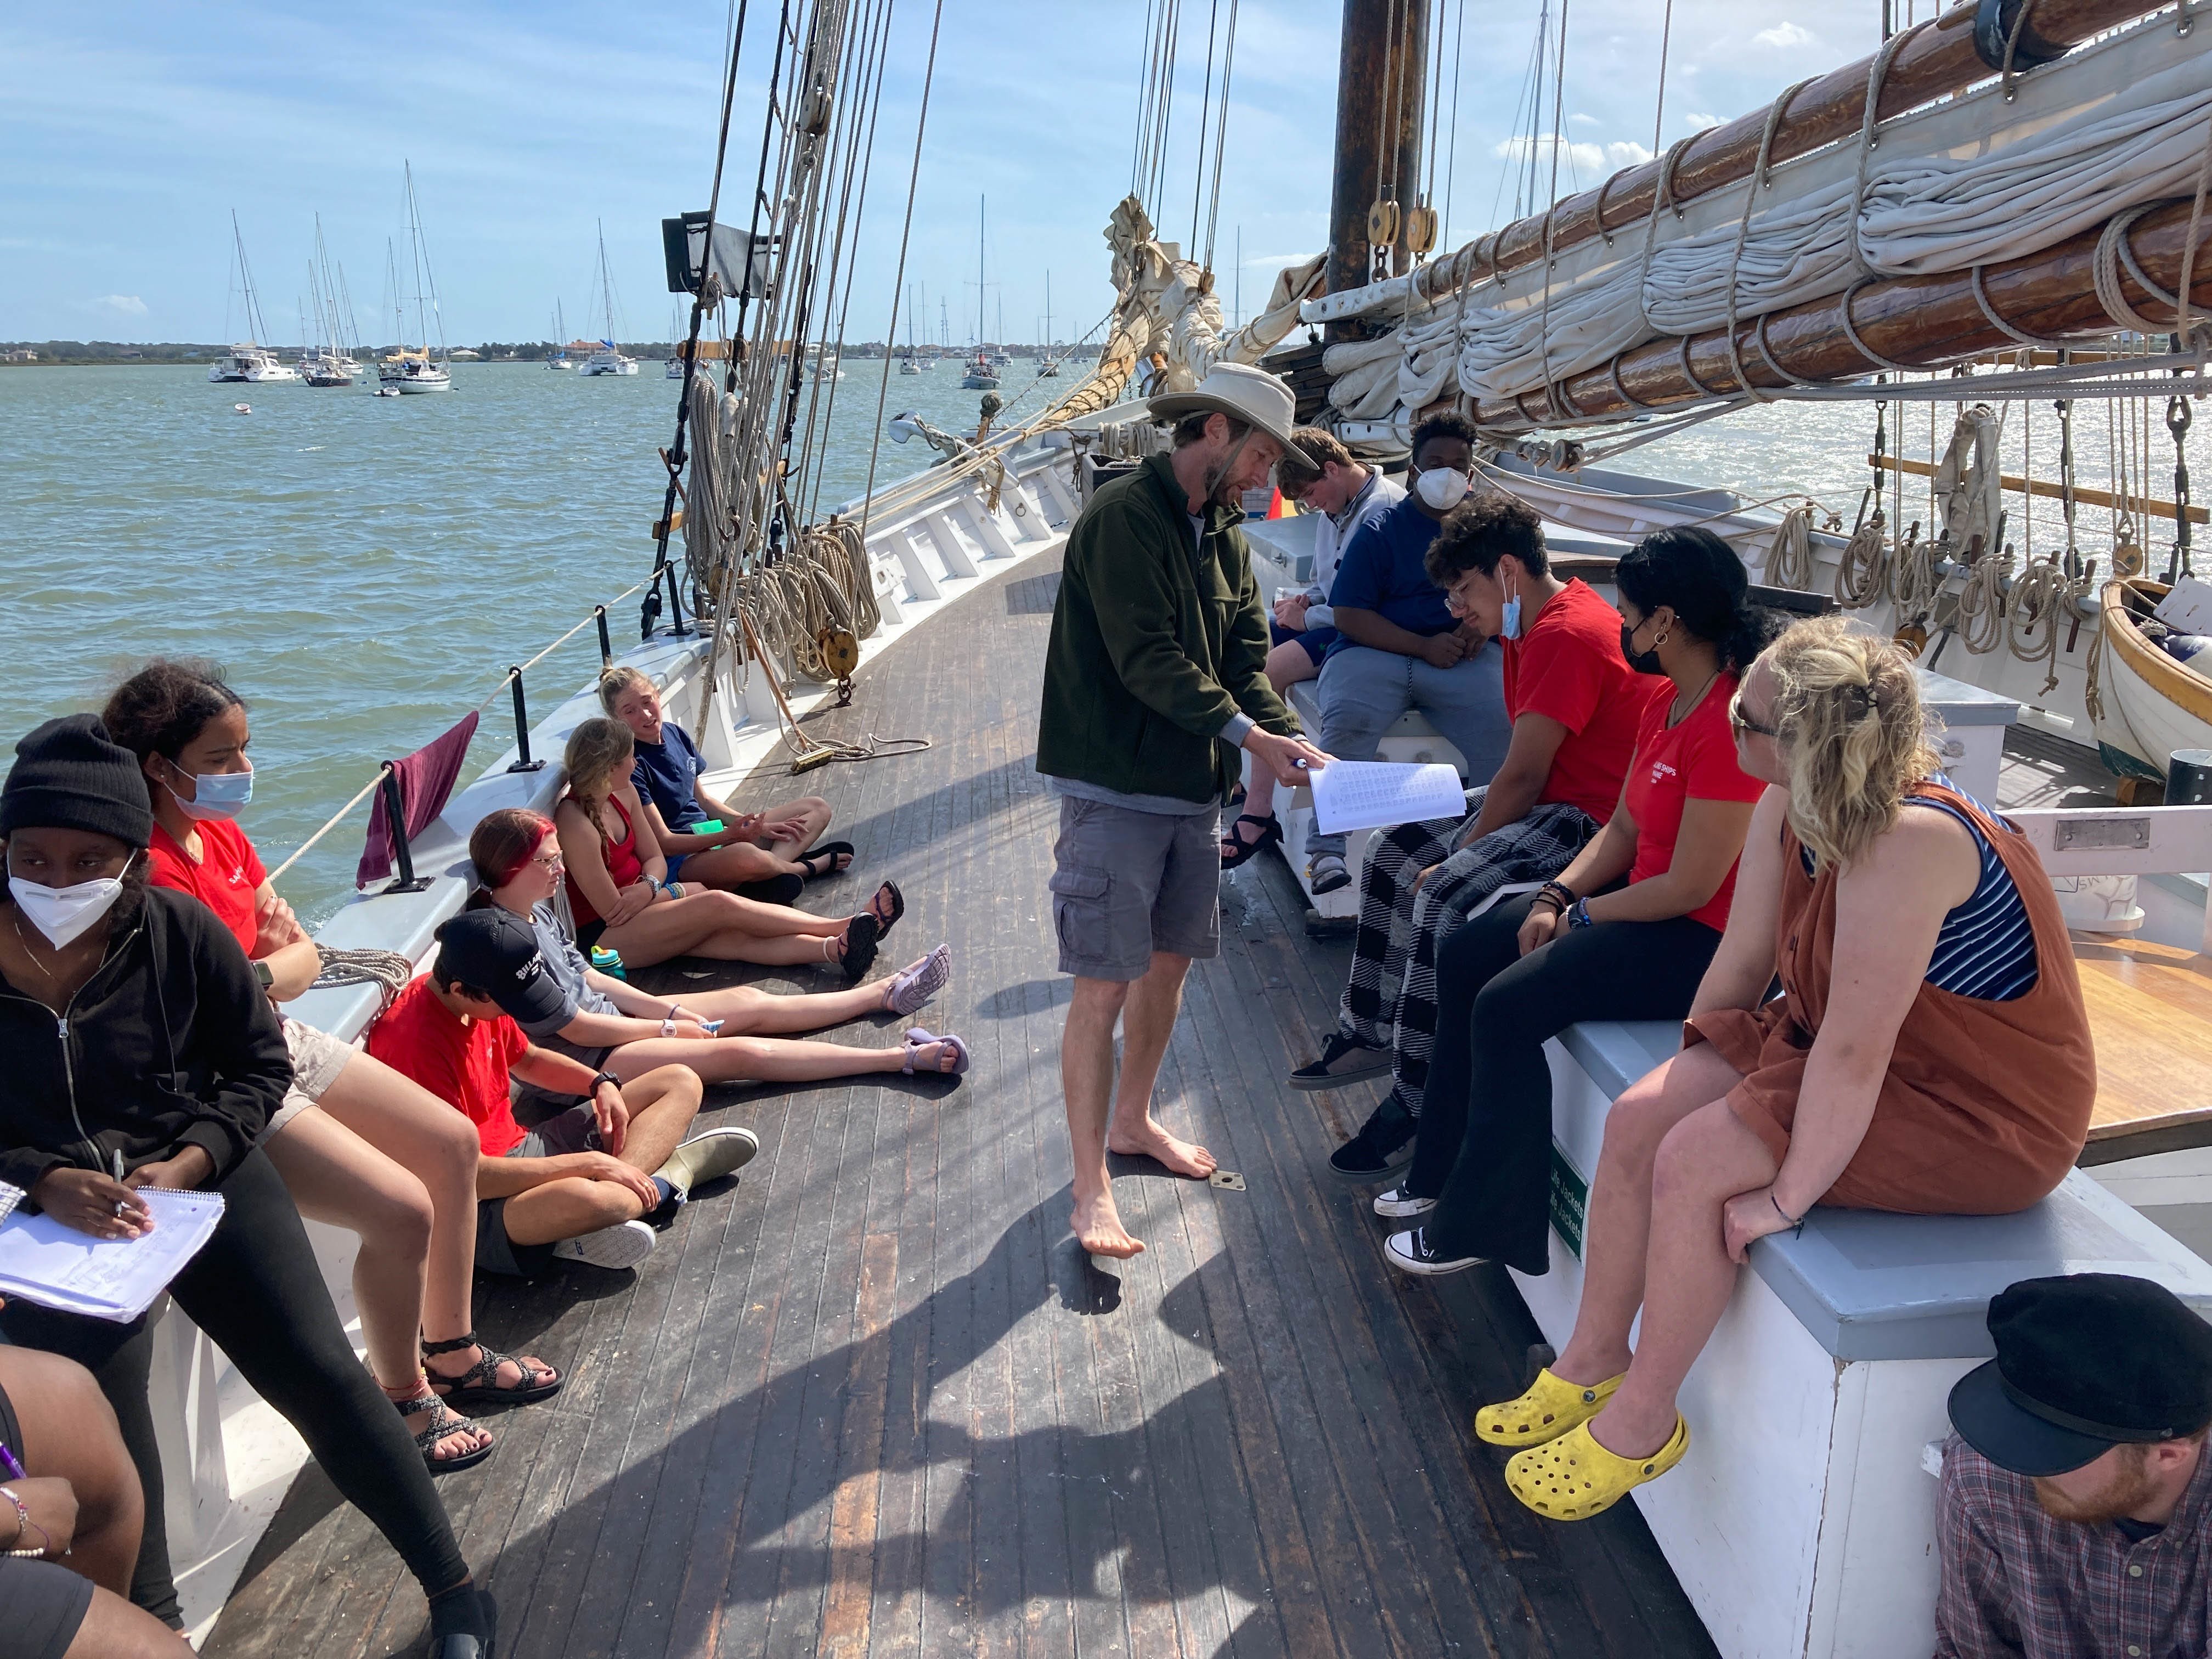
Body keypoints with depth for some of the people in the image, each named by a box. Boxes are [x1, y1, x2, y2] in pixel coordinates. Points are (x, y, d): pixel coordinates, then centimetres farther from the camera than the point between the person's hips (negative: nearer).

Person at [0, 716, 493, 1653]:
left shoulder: (178, 931, -8)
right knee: (101, 1417, -20)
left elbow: (260, 1066, 2)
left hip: (195, 1173, 0)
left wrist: (189, 1160, -13)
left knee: (320, 1374, -8)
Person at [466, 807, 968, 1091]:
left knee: (751, 1003, 7)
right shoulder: (506, 942, -26)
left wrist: (665, 1009, 2)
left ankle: (885, 994, 15)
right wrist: (668, 1028, -10)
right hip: (584, 1062, -10)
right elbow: (576, 1028, -21)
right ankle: (909, 1057, -18)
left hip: (604, 1014, 10)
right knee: (741, 1052, -17)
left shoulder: (536, 911, 4)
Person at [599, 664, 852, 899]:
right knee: (747, 856, -43)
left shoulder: (675, 734, 7)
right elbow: (663, 842, -18)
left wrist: (758, 826, 5)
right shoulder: (630, 765, -17)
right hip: (678, 861, -10)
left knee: (817, 808, 8)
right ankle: (809, 867, -8)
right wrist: (727, 835, -26)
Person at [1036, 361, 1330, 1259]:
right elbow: (1148, 661, -20)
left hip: (1194, 787, 9)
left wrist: (1292, 738, -7)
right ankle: (1091, 1186, 3)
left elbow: (1246, 660, 10)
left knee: (1169, 959, 17)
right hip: (1116, 788, -8)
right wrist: (1248, 734, -21)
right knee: (1105, 984, -5)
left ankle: (1131, 1120, 37)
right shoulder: (1122, 516, -14)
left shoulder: (1223, 535, 14)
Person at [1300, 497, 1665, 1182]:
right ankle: (1370, 1034, 23)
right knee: (1396, 853, 13)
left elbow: (1523, 776, -21)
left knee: (1447, 897, -27)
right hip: (1550, 799, 12)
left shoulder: (1566, 636, -20)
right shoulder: (1535, 624, 13)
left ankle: (1419, 1104, -16)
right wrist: (1457, 844, 2)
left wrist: (1459, 856, -12)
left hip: (1591, 818, -11)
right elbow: (1524, 769, 11)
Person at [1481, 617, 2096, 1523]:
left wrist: (1787, 1198, -24)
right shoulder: (1787, 813, -8)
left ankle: (1642, 1418, 2)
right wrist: (1691, 1074, 6)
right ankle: (1592, 1362, 13)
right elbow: (1741, 964, 3)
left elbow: (1854, 1054, -32)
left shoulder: (1906, 844, -34)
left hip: (1980, 1114, -8)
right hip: (1842, 1040, 8)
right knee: (1638, 1119, -5)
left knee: (1694, 1161, -20)